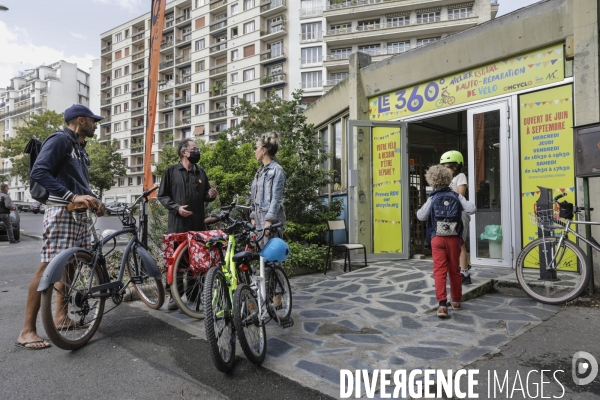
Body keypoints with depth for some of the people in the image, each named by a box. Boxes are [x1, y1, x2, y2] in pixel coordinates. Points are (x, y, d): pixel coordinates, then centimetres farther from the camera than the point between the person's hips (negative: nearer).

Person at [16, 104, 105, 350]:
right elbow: (38, 172, -19)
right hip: (61, 212, -9)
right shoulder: (60, 139, -7)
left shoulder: (80, 148, 20)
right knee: (48, 267, -10)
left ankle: (61, 316, 22)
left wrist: (93, 201, 6)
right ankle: (27, 330, -3)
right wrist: (72, 197, -27)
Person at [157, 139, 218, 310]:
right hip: (177, 223, -3)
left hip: (198, 223, 3)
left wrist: (211, 195, -2)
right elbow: (162, 195, 2)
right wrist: (177, 207, -13)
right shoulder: (171, 171, 3)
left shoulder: (200, 172, 15)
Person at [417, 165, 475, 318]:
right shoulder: (456, 196, 1)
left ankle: (442, 304, -14)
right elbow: (471, 209, -4)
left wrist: (419, 210, 14)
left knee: (439, 271, -3)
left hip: (437, 238, -2)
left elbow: (421, 216, -7)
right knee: (454, 270, 15)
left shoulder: (432, 198, -2)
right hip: (454, 238, 2)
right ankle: (456, 300, 30)